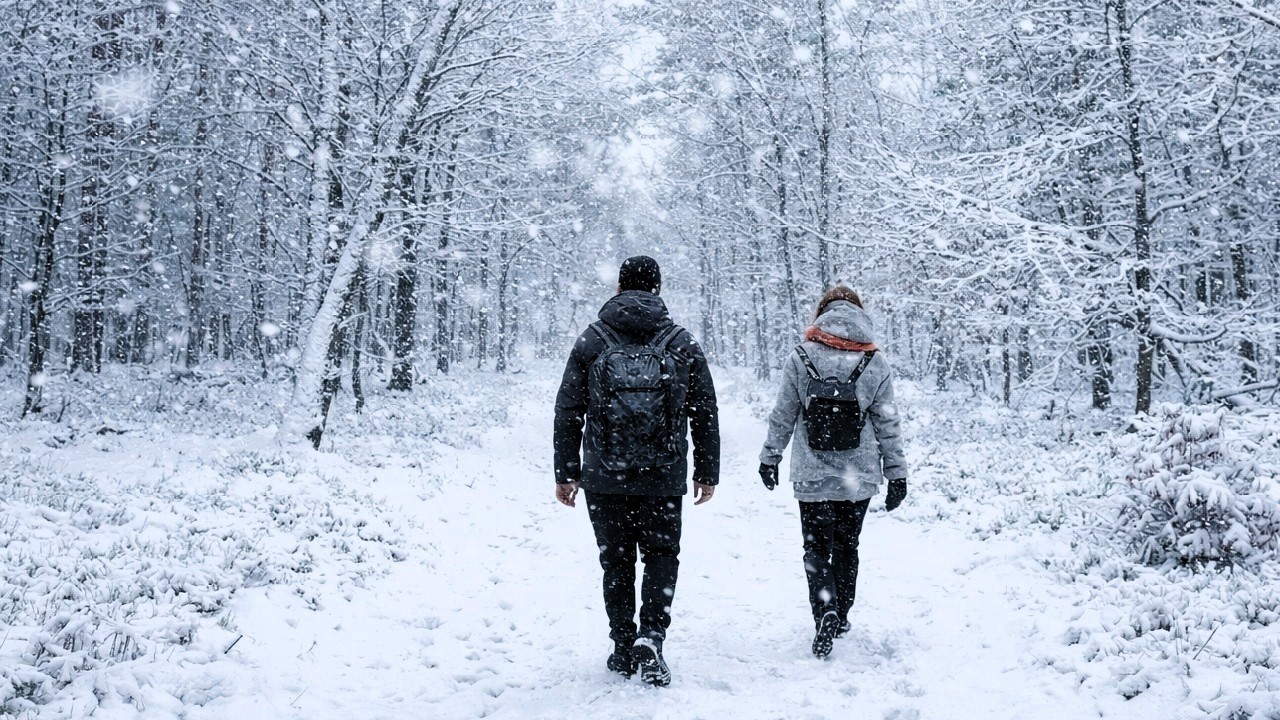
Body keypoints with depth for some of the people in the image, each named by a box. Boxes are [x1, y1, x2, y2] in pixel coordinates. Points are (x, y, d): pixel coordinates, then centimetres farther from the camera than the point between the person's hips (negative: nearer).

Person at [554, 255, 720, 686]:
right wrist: (707, 472, 15)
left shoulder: (591, 342, 1)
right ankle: (650, 637, -7)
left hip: (605, 477, 0)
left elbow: (567, 414, 1)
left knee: (617, 561, 12)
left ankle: (624, 649, 16)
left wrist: (566, 473, 8)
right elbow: (705, 415, 6)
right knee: (661, 556, 12)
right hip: (664, 478, 0)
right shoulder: (683, 344, 3)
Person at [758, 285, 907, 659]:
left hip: (811, 475, -2)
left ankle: (825, 612, -15)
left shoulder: (800, 359, -5)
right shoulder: (876, 364, -2)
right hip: (859, 475, 2)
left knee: (817, 546, 6)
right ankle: (841, 615, 26)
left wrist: (770, 457, 11)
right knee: (846, 545, 17)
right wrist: (896, 474, 8)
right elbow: (887, 424, 1)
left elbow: (782, 416, -1)